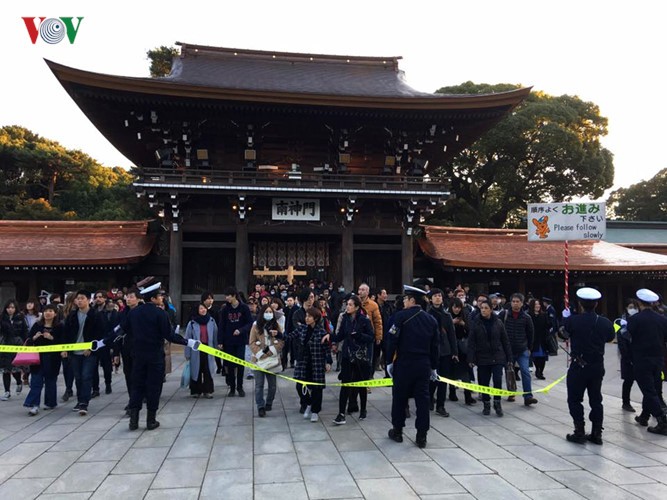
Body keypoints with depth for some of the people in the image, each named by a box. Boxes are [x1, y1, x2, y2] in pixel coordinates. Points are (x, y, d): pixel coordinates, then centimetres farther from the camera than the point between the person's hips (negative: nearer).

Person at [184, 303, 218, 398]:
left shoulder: (211, 321, 0)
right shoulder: (192, 323, -7)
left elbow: (215, 336, 6)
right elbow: (188, 339, -4)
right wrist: (187, 353, -4)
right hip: (196, 350, -1)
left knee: (208, 371, 5)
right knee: (196, 371, 7)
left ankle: (208, 390, 15)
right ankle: (196, 391, 20)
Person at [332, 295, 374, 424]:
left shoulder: (364, 320, -11)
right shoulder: (345, 319, 1)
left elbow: (372, 337, -10)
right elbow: (340, 336, 3)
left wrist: (358, 335, -24)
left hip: (362, 356, -2)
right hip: (347, 356, 3)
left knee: (361, 384, 12)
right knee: (345, 384, -3)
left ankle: (363, 410, 30)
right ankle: (341, 413, -1)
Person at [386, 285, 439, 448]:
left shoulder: (401, 316, -9)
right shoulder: (431, 320, 6)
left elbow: (392, 340, -12)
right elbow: (435, 346, 9)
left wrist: (389, 361, -3)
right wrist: (434, 367, 15)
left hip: (404, 363, -3)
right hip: (424, 365, 4)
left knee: (399, 397, 11)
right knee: (422, 399, 6)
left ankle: (397, 431, 22)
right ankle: (421, 436, 8)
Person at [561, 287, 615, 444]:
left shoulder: (572, 321, -16)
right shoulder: (605, 322, -7)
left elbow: (564, 335, 6)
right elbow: (610, 337, 14)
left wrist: (565, 318, 22)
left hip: (578, 366, -4)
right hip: (598, 366, 4)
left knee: (575, 399, 8)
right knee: (596, 399, 14)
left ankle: (580, 433, 8)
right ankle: (597, 434, 19)